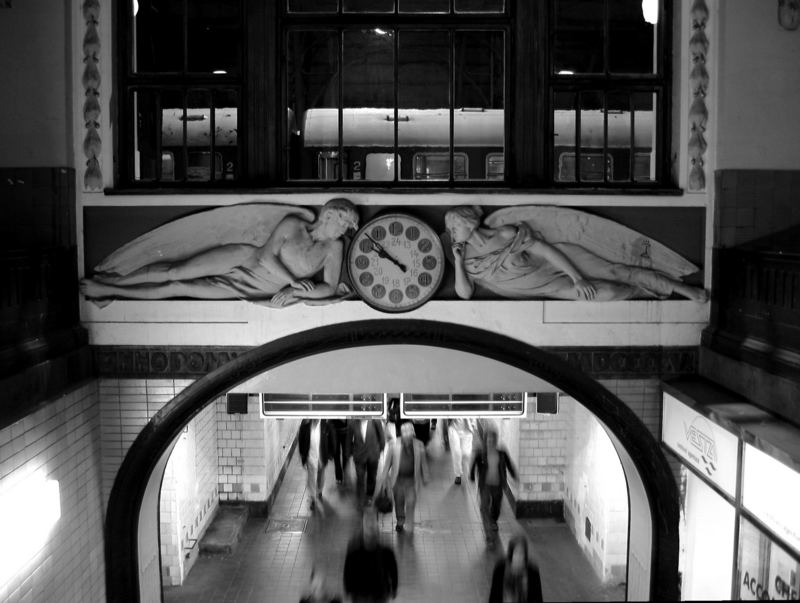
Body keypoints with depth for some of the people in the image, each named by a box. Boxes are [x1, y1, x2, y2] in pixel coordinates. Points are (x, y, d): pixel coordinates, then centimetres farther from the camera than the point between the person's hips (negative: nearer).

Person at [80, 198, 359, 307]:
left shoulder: (334, 248, -6)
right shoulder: (293, 224, -7)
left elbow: (329, 288, -9)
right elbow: (267, 256, -12)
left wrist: (293, 292, -20)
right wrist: (293, 280, -23)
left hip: (256, 291, 0)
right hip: (244, 259, 0)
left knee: (177, 289, -4)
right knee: (175, 272, -10)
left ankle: (110, 290, 7)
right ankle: (116, 280, 11)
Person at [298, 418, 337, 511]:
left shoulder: (326, 423, -15)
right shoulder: (305, 423, -14)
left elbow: (332, 437, -4)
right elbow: (300, 438, -3)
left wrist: (330, 453, -1)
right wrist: (302, 453, 0)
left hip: (322, 455, 1)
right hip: (310, 456, -1)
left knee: (321, 475, 23)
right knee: (311, 478, 4)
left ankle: (319, 491, 48)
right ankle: (313, 499, 18)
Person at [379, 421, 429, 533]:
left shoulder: (419, 445, -7)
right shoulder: (395, 444, -8)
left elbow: (423, 462, 4)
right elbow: (388, 461, 1)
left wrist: (425, 477, 9)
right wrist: (384, 476, 5)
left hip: (412, 479, -1)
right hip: (397, 478, 1)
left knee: (411, 502, -9)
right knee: (399, 502, 14)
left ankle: (410, 524, 10)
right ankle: (400, 522, 38)